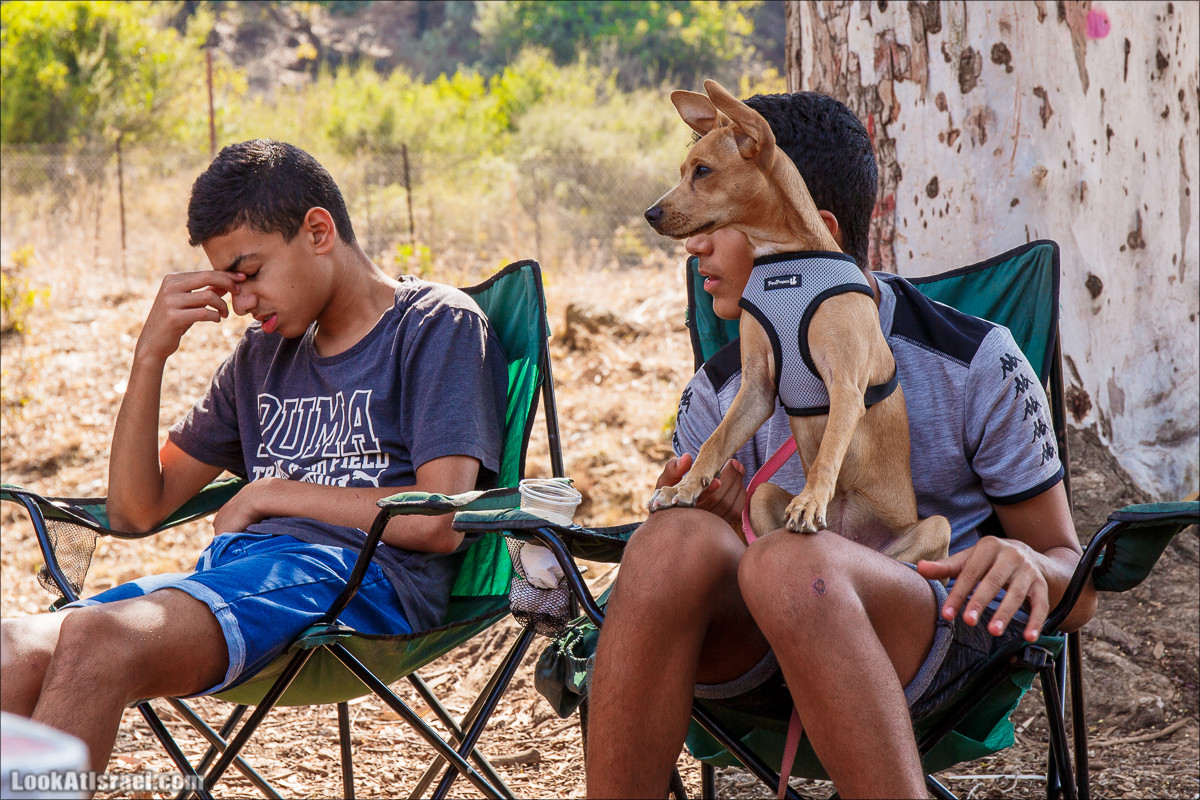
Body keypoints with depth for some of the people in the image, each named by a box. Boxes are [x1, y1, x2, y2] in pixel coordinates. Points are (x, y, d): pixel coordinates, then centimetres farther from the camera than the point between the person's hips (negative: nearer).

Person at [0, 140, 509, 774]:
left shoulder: (438, 324, 8)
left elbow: (440, 521, -7)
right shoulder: (263, 352, 27)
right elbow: (136, 510, 23)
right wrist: (150, 354, 10)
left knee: (95, 640, -34)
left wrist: (270, 493, 2)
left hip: (364, 576, -6)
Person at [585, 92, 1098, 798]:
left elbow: (1078, 589, 3)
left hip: (937, 637, -4)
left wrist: (1025, 563, -23)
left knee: (793, 561, -36)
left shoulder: (975, 364, -1)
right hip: (755, 653, 4)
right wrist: (724, 527, -11)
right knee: (674, 540, -29)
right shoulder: (720, 393, 9)